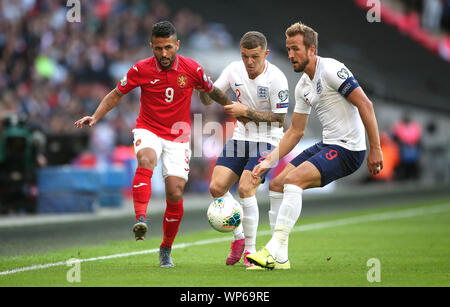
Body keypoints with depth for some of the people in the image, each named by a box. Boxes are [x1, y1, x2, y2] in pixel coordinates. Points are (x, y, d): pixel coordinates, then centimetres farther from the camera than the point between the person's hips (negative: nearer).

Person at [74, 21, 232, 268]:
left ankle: (166, 250, 11)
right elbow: (116, 95, 4)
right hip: (148, 130, 0)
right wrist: (95, 117, -8)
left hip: (178, 136, 1)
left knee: (175, 194, -8)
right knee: (146, 160, -35)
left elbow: (214, 92, 11)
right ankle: (141, 220, -47)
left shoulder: (192, 69, -7)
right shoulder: (141, 70, -7)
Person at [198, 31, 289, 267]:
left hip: (267, 141, -6)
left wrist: (245, 111, -20)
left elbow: (279, 119, -15)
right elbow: (208, 99, 6)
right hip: (241, 137, 6)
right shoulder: (234, 70, -2)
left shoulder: (276, 78, -17)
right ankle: (239, 237, 14)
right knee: (216, 187, -6)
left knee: (245, 188, -21)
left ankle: (250, 249, -7)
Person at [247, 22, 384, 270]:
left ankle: (276, 250, -25)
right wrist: (269, 160, 10)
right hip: (326, 146, 9)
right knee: (276, 185, 5)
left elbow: (365, 105, -18)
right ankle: (278, 258, 8)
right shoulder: (302, 86, 13)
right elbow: (295, 131, 19)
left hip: (347, 149, -9)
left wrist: (375, 149, -22)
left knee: (293, 179, -25)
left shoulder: (331, 70, -14)